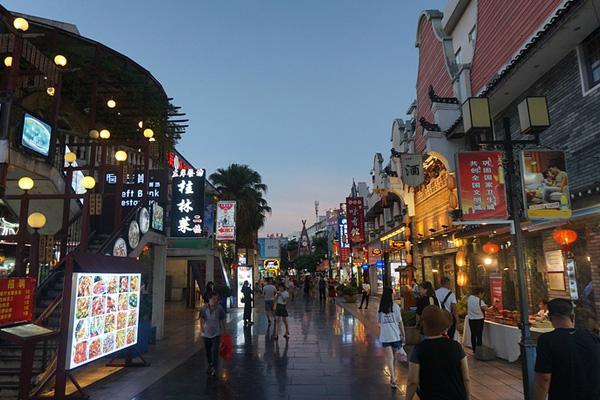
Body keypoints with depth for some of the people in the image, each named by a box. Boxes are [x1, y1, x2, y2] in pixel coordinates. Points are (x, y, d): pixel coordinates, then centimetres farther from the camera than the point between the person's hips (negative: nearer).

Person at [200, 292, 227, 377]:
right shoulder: (204, 308, -10)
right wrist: (202, 327, -5)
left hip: (216, 332, -2)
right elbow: (202, 318, 3)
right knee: (207, 350, 16)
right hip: (206, 332, 2)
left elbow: (222, 319, 1)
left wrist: (224, 329, 8)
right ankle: (210, 365, 37)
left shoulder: (219, 308, -11)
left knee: (215, 350, -9)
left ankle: (215, 368, 1)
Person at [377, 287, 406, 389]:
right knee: (394, 356, 16)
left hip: (385, 336, 0)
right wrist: (403, 334, 6)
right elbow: (400, 322, -4)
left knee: (389, 358, -1)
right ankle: (393, 376, 29)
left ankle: (392, 378, -15)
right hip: (395, 335, 0)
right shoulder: (395, 306, -8)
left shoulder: (380, 307, 0)